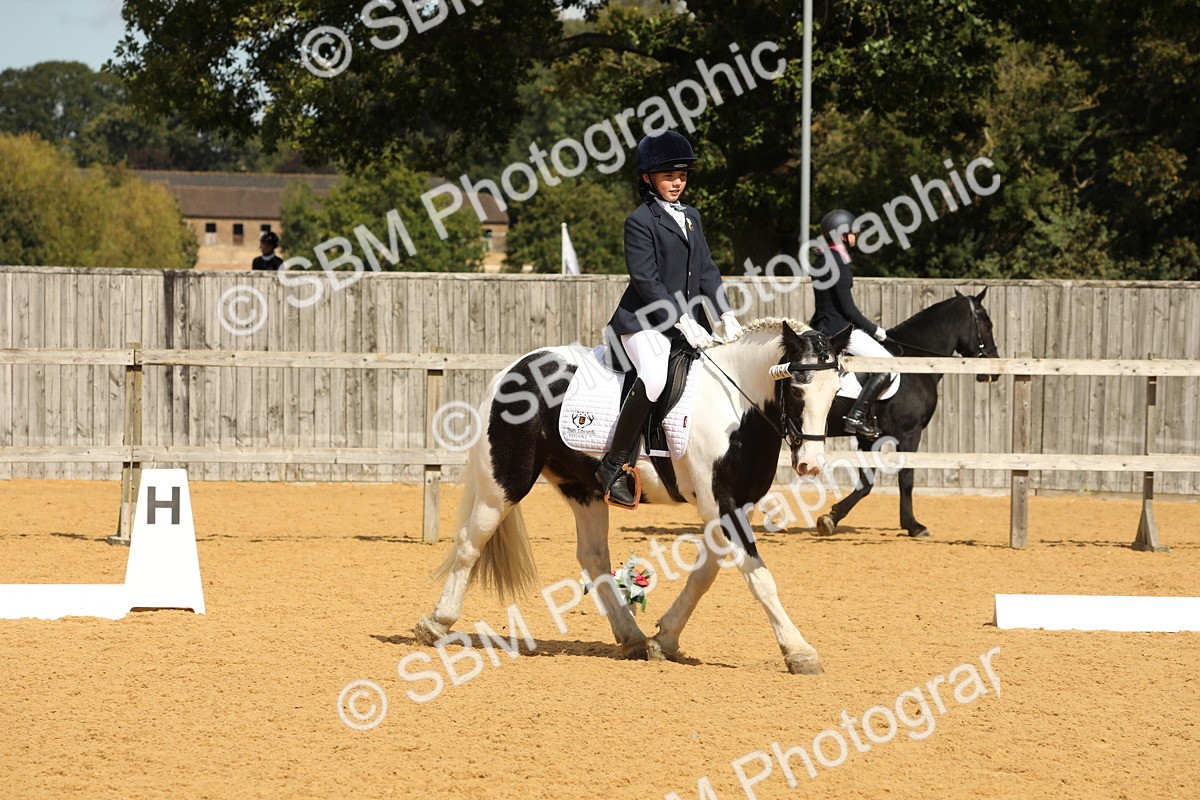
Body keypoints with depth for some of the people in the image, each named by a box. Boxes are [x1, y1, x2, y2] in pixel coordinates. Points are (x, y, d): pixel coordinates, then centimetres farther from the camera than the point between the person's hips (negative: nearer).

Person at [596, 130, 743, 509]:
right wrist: (682, 322, -20)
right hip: (645, 321, -9)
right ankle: (615, 467, -27)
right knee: (654, 378, -32)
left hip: (688, 319, 9)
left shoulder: (691, 217, 17)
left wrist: (726, 315, -1)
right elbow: (646, 281, -14)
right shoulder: (640, 220, -7)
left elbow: (707, 270, 14)